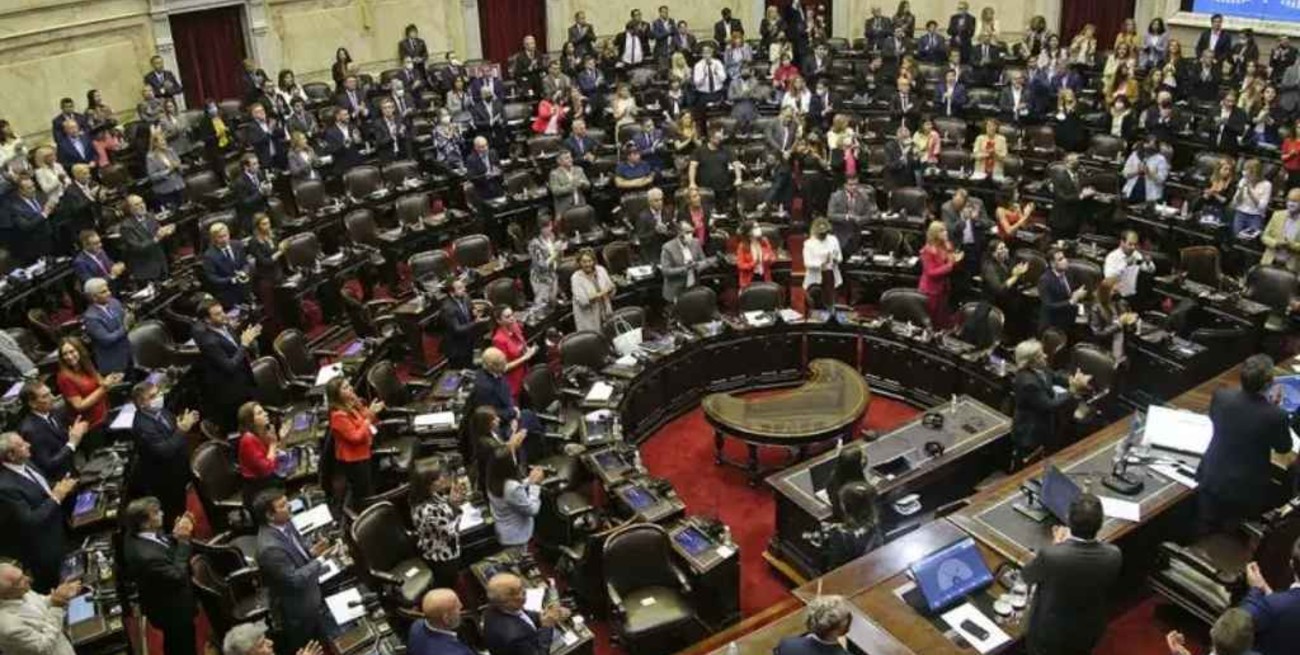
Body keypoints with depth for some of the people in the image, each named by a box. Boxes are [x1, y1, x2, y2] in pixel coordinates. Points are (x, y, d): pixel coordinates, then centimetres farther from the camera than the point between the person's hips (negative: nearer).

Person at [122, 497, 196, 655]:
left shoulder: (135, 535, -14)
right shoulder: (146, 555, -41)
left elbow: (165, 547, 1)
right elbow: (178, 576, -30)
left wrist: (175, 536, -17)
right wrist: (182, 541, -29)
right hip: (174, 611, -8)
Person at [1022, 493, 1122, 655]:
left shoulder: (1051, 555, -37)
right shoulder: (1113, 555, -27)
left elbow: (1026, 576, -13)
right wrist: (1069, 543, 2)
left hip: (1049, 633, -3)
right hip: (1089, 633, 3)